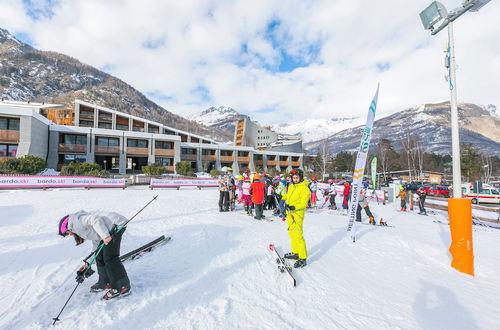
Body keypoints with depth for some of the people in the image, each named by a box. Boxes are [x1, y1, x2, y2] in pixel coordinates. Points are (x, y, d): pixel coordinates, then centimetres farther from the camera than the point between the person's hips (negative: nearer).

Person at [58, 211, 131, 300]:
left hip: (115, 224, -10)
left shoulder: (76, 221, 3)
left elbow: (95, 220, -17)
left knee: (109, 257, -6)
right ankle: (105, 283, 32)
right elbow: (96, 244, 31)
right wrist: (88, 263, 35)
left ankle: (123, 287, 2)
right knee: (100, 256, 18)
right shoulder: (83, 228, 31)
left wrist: (105, 236, -24)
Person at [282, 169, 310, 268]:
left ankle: (303, 258, 4)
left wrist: (294, 207, -31)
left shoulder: (304, 188, -13)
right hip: (289, 213, 9)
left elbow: (303, 203, -19)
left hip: (297, 214, -8)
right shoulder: (291, 186, 10)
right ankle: (295, 252, 34)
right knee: (292, 234, 18)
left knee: (298, 236, -8)